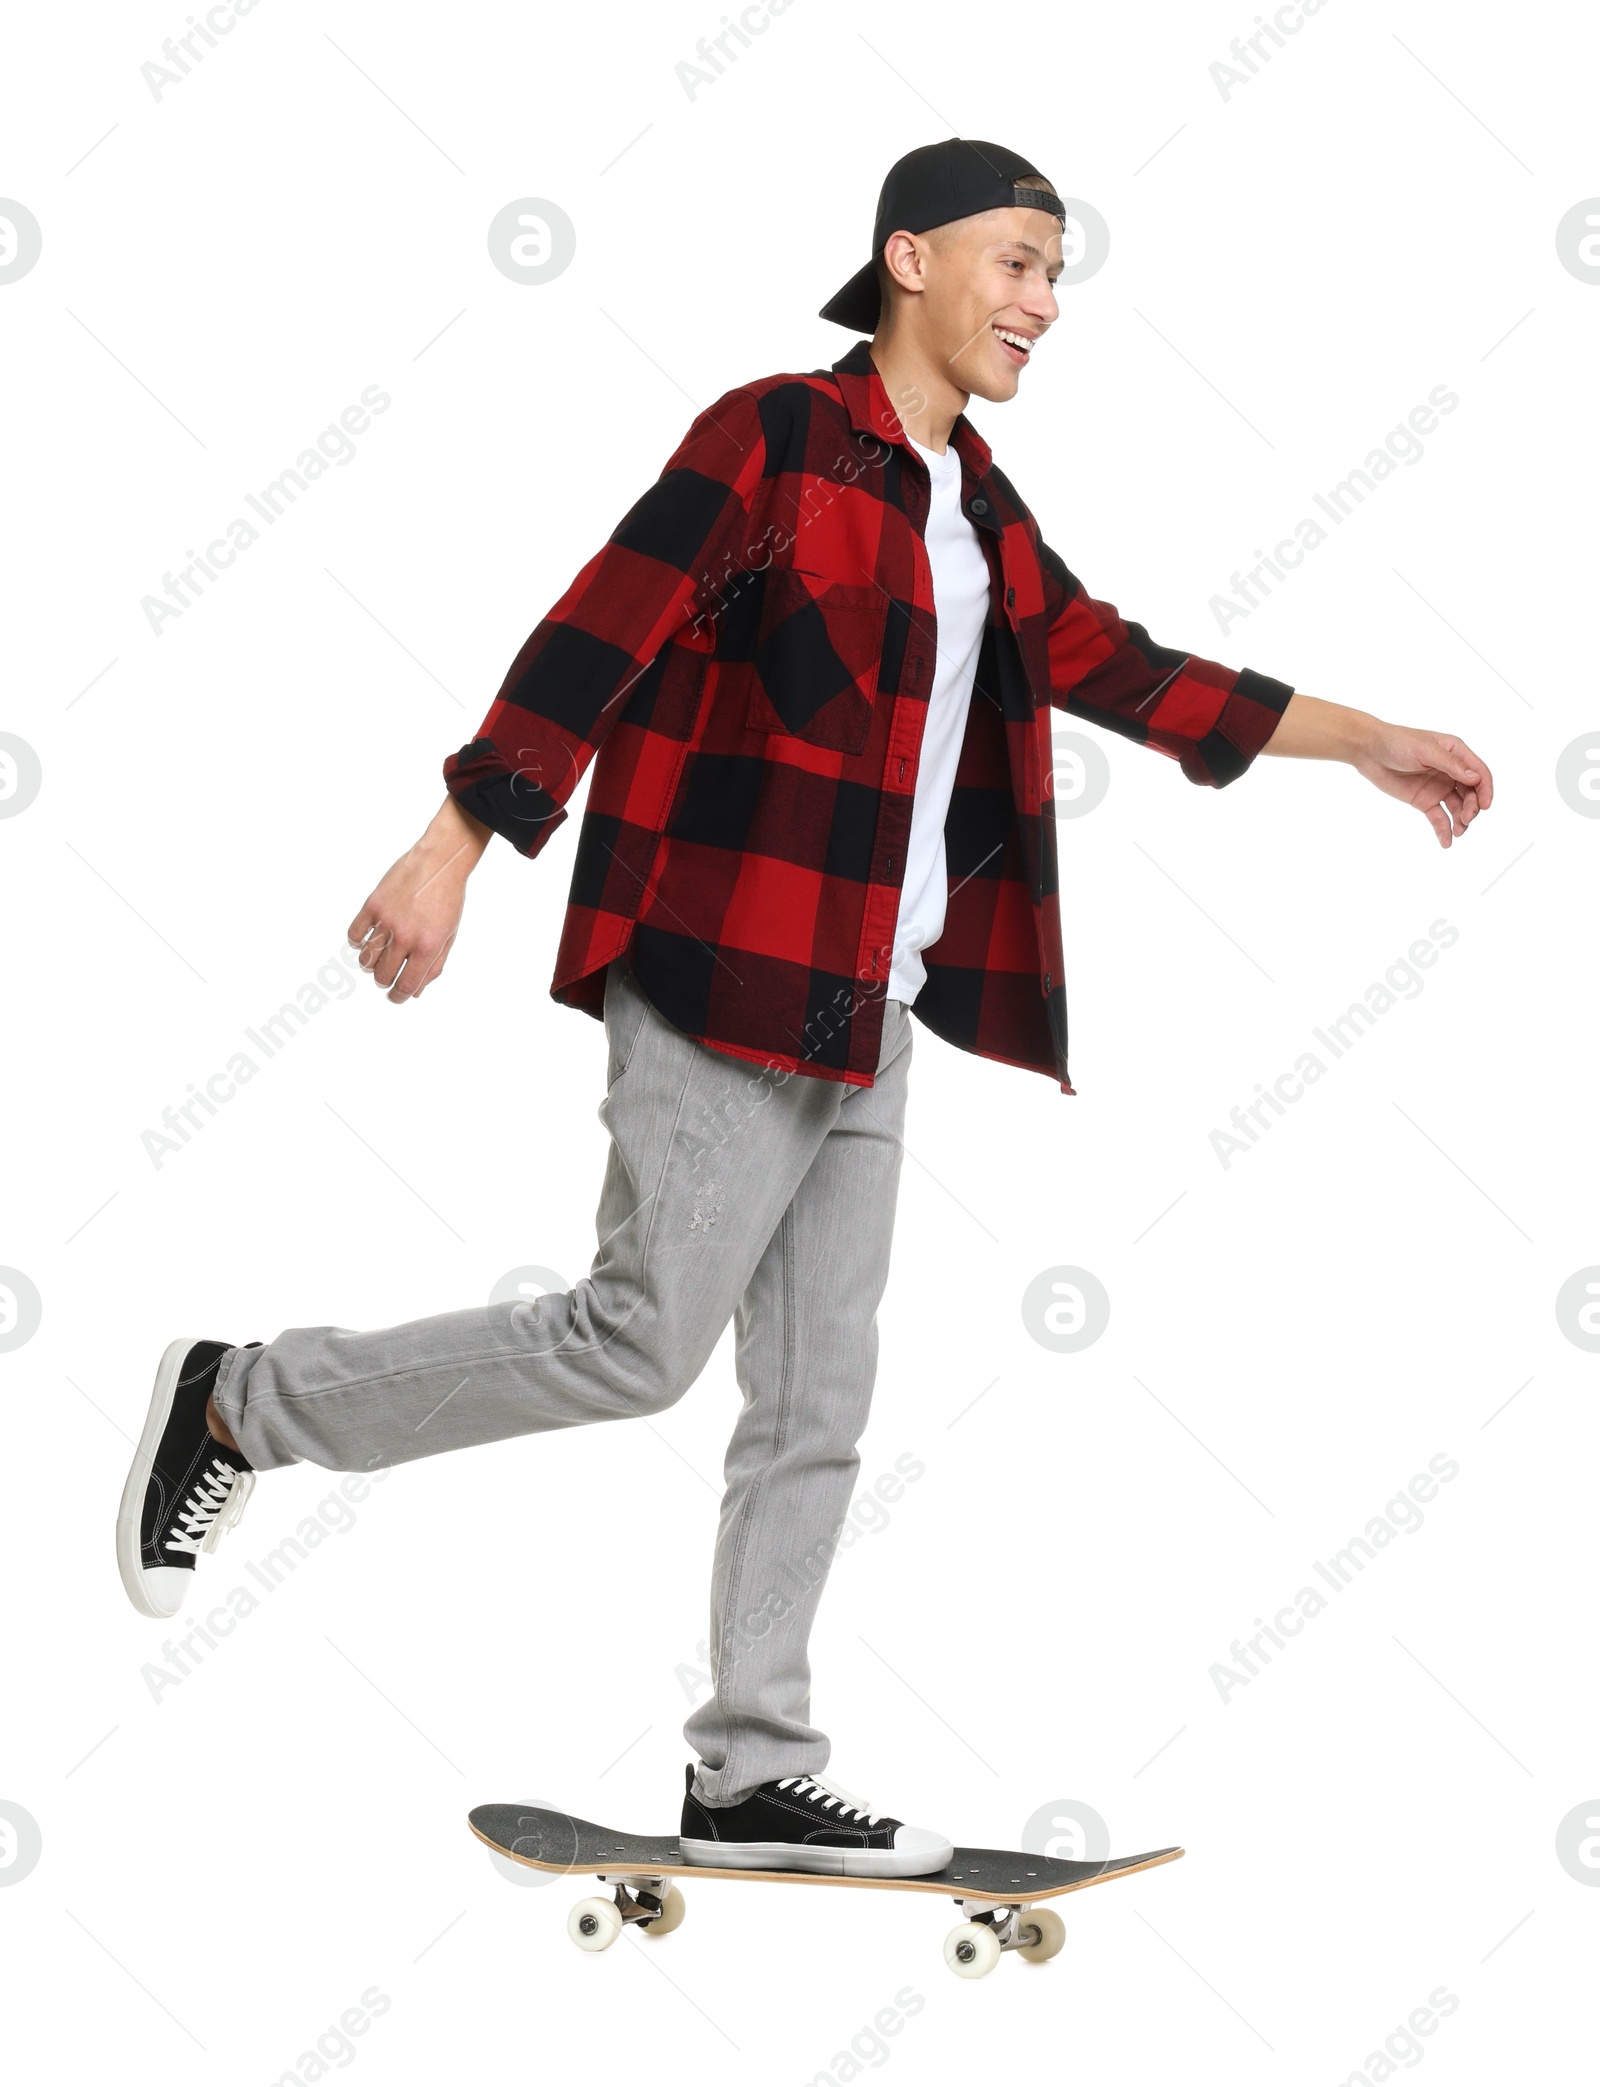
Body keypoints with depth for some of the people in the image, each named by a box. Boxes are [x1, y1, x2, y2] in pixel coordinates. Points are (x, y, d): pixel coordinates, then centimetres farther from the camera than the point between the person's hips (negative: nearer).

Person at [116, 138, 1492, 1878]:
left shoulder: (978, 510, 17)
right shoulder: (777, 436, -8)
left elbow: (1122, 674, 21)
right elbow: (599, 637, -15)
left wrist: (1363, 740, 20)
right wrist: (453, 848, -23)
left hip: (862, 1016, 8)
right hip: (724, 984, -8)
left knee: (818, 1401, 8)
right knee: (641, 1343, -9)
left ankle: (753, 1778, 16)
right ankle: (242, 1407, 8)